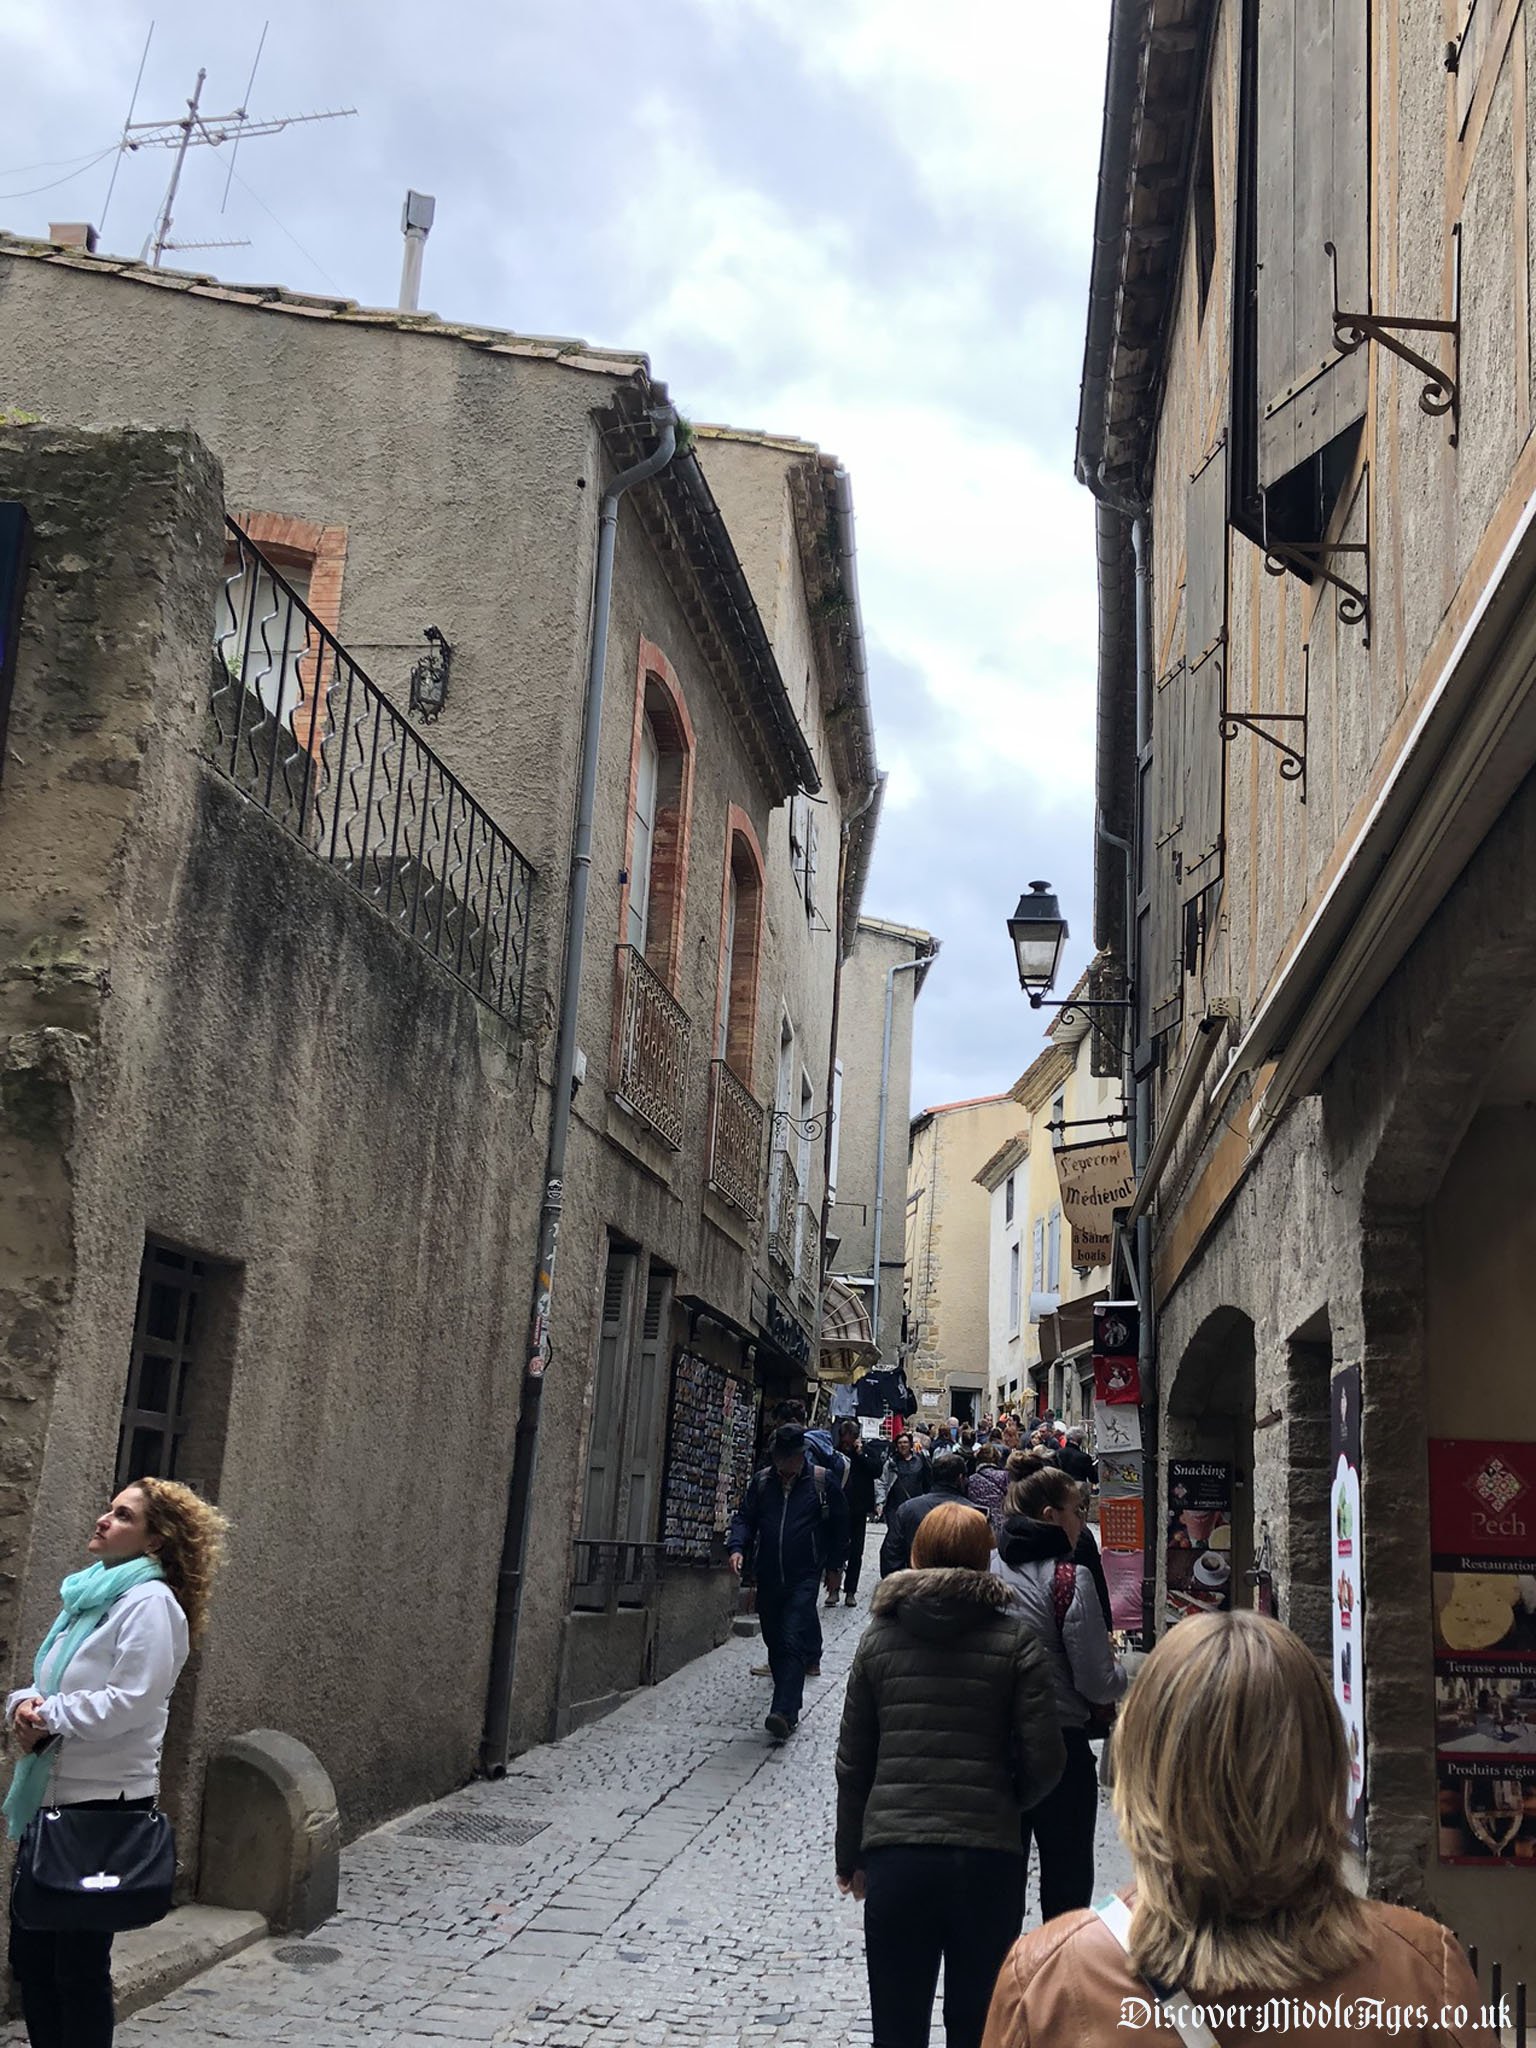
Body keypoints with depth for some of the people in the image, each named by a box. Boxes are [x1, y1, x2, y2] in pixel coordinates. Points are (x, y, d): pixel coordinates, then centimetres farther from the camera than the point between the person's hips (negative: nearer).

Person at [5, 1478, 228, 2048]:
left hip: (104, 1806, -8)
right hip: (50, 1799, 8)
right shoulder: (87, 1597, 13)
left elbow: (131, 1700, -22)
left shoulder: (150, 1601, -12)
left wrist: (47, 1718, -14)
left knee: (78, 1965, 2)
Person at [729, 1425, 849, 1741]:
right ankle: (788, 1698, 24)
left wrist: (835, 1566, 9)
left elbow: (839, 1524, 7)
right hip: (768, 1578, 5)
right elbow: (744, 1517, 9)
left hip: (804, 1578, -4)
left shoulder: (821, 1482, -1)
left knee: (793, 1642, -15)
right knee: (774, 1642, 10)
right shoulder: (761, 1482, 7)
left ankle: (784, 1713, -22)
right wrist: (738, 1547, -10)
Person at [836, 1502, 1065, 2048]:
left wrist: (850, 1857, 15)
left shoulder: (879, 1638, 3)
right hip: (987, 1858, -1)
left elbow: (852, 1760, 6)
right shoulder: (1014, 1643, -2)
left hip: (894, 1858, 1)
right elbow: (1044, 1759, -5)